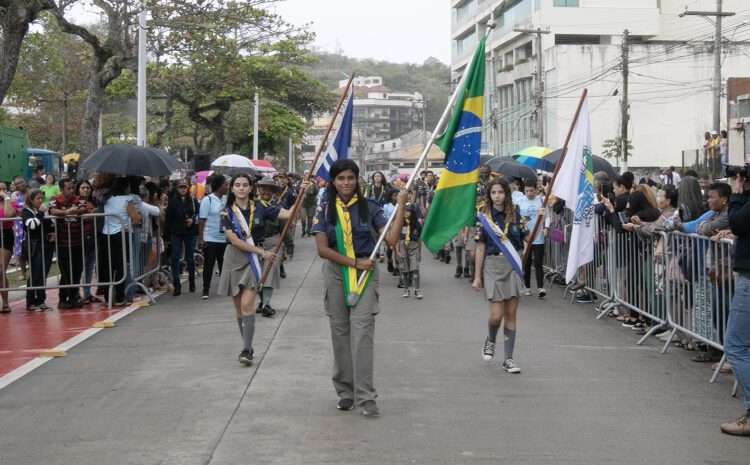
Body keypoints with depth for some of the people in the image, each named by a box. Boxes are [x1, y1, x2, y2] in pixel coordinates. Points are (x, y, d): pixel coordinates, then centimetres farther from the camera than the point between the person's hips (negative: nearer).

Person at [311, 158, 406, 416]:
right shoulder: (325, 209, 2)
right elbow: (322, 249, -7)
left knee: (362, 331, -11)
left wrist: (401, 206, -11)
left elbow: (391, 239, -7)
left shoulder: (369, 207, 1)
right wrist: (355, 262, -12)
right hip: (336, 273, 1)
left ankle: (365, 396, -11)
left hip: (365, 273, -1)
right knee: (340, 332, 6)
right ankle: (345, 392, 17)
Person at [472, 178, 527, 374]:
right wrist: (477, 276, -1)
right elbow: (480, 247, 0)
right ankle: (490, 340, 28)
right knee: (496, 315, -6)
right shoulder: (484, 217, -1)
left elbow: (524, 240, 12)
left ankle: (508, 359, 10)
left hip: (513, 265, 2)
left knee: (511, 314, 3)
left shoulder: (515, 214, 5)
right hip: (493, 265, -2)